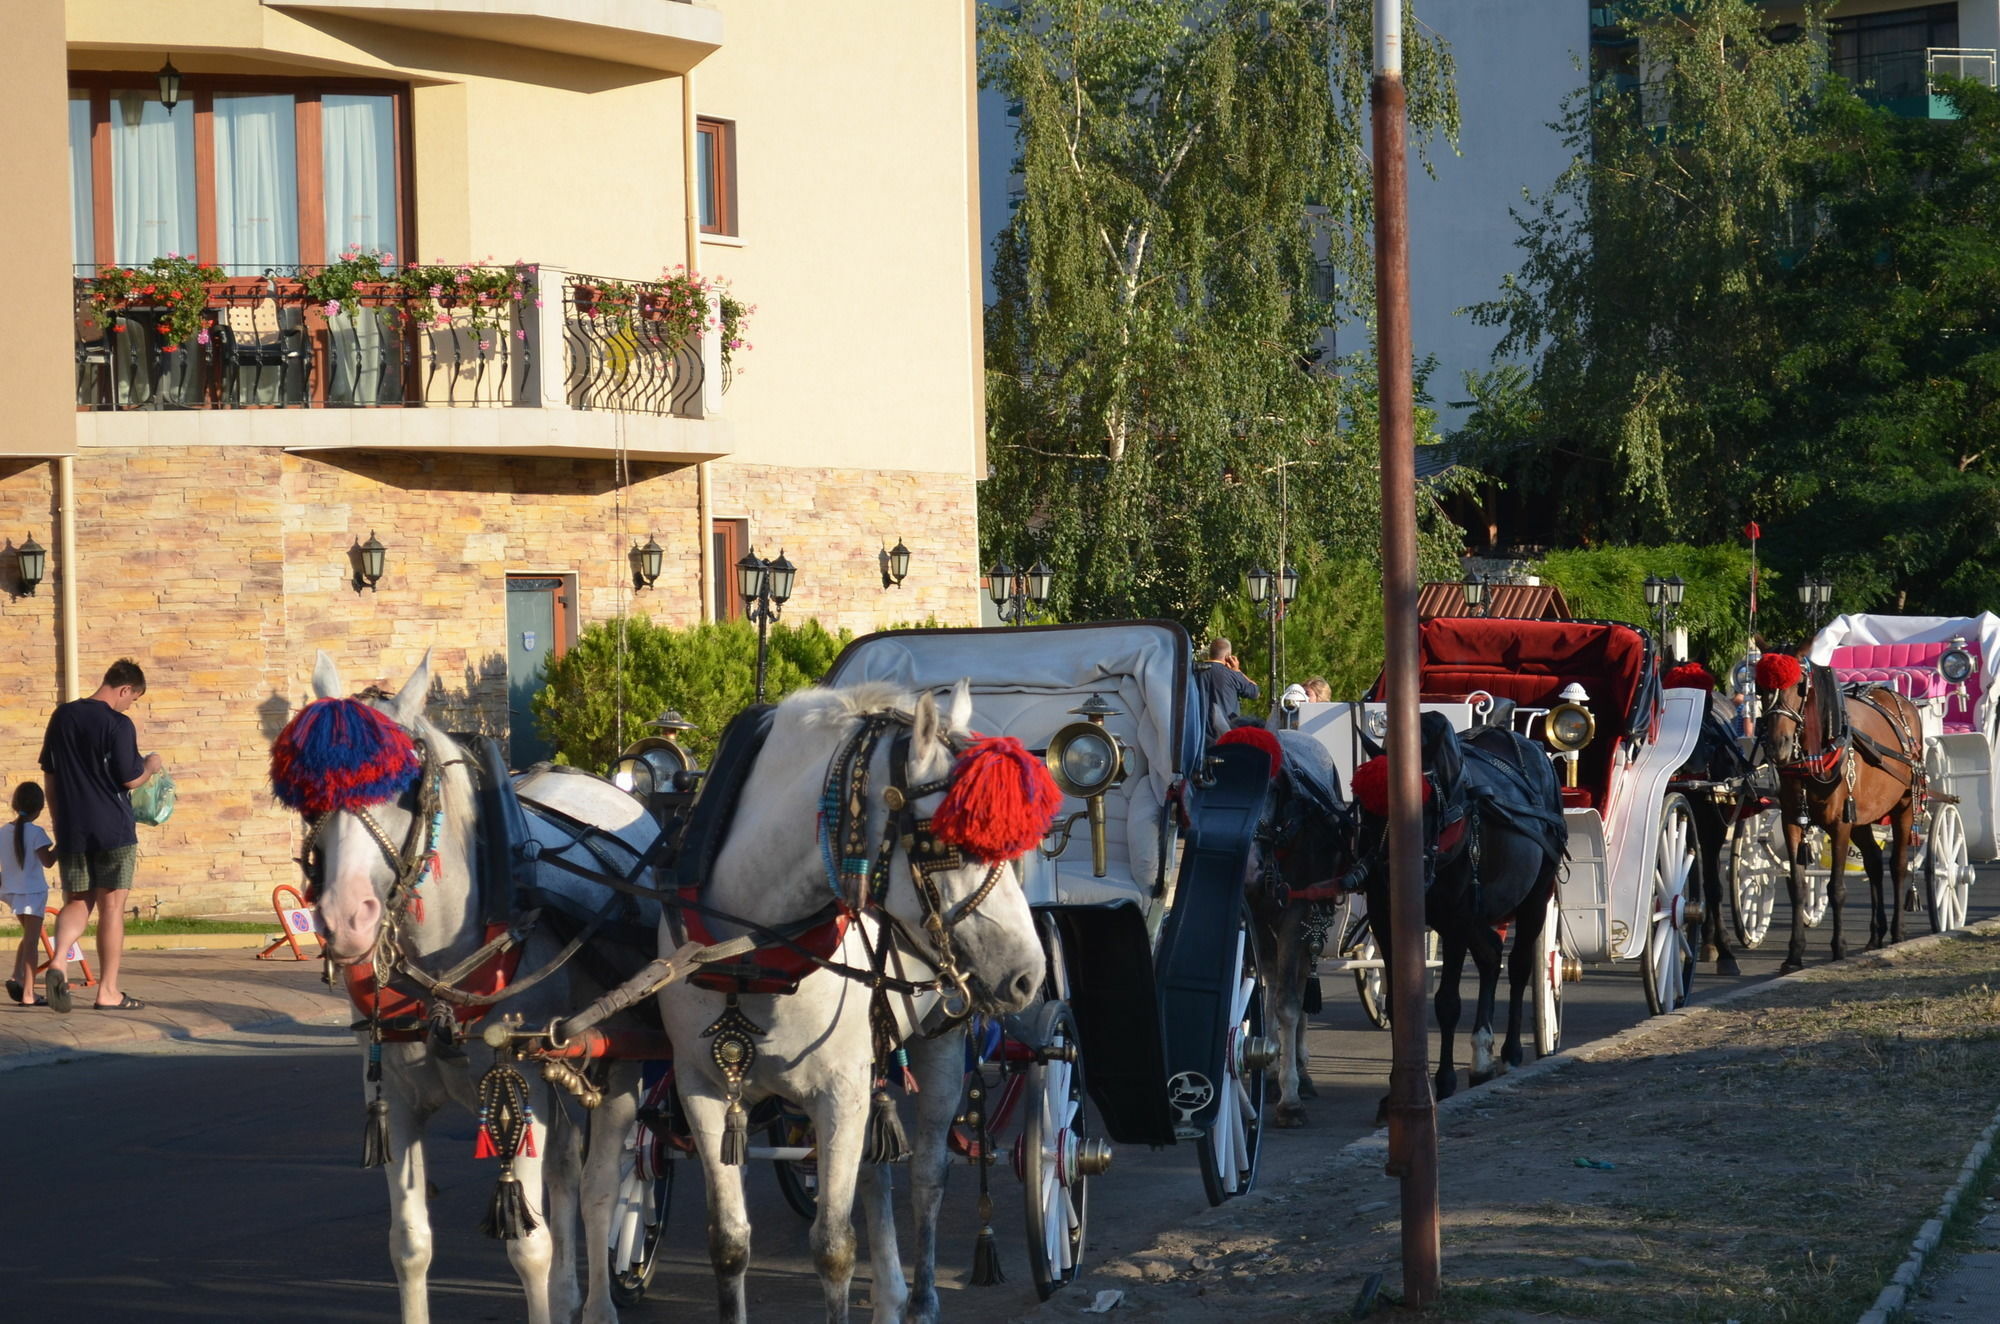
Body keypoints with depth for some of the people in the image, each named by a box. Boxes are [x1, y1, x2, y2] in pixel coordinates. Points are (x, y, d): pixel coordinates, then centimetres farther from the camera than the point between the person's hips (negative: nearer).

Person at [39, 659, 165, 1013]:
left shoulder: (63, 716, 9)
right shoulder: (118, 724, -11)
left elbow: (50, 775, 14)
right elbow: (131, 779, -12)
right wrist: (151, 765, 9)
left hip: (71, 829, 5)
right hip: (113, 830, -5)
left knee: (76, 903, 11)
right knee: (111, 906, 3)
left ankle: (59, 961, -16)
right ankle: (108, 991, 5)